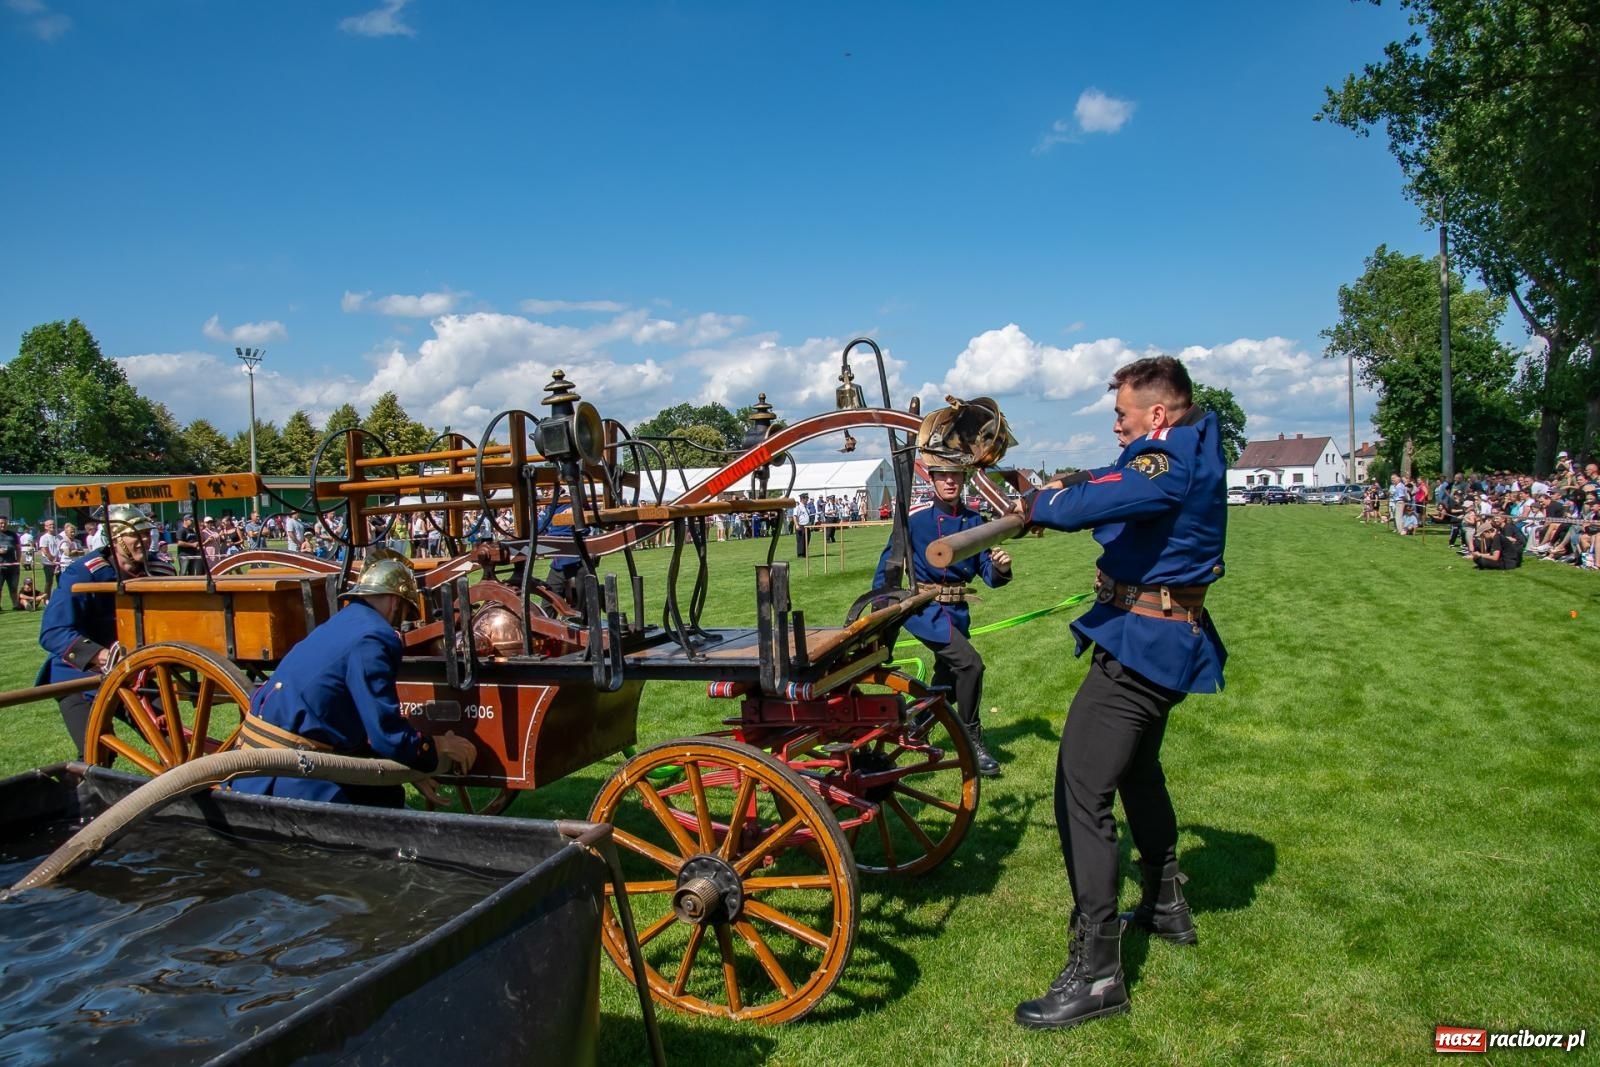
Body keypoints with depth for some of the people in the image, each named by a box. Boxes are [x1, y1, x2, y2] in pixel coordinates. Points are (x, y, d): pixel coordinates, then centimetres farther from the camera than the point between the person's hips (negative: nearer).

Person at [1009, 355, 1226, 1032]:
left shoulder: (1170, 461, -19)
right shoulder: (1195, 455, 13)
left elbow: (1093, 502, -35)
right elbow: (1117, 488, 20)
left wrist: (1041, 503, -17)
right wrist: (1070, 489, 2)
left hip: (1140, 643, -11)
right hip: (1170, 642, 11)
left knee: (1081, 793, -12)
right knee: (1138, 770, 27)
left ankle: (1096, 972, -9)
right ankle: (1167, 909, 44)